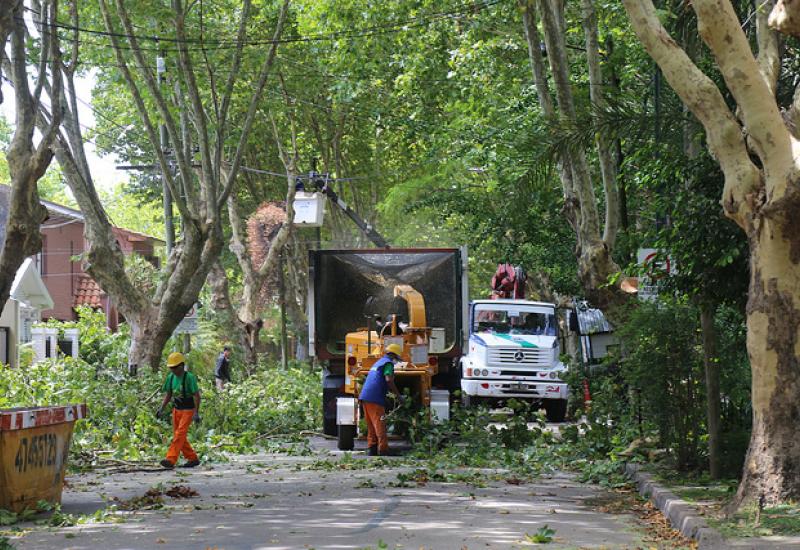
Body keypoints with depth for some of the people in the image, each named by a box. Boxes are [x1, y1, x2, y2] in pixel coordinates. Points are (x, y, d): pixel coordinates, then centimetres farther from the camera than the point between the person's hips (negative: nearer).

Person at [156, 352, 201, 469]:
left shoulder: (189, 378, -18)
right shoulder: (171, 377, 2)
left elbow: (196, 395, -18)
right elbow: (168, 394, 11)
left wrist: (196, 413, -23)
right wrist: (162, 408, 1)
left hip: (188, 410, -8)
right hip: (176, 410, 8)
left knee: (179, 434, -16)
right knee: (178, 436, 10)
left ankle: (170, 460, -23)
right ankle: (192, 459, 21)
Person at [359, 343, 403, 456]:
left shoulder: (378, 362, 27)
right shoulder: (388, 363, -3)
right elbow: (388, 379, -18)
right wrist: (398, 394, -10)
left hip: (365, 396, 9)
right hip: (375, 398, -9)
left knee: (371, 425, 12)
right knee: (380, 424, -10)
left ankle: (371, 449, 10)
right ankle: (383, 449, -13)